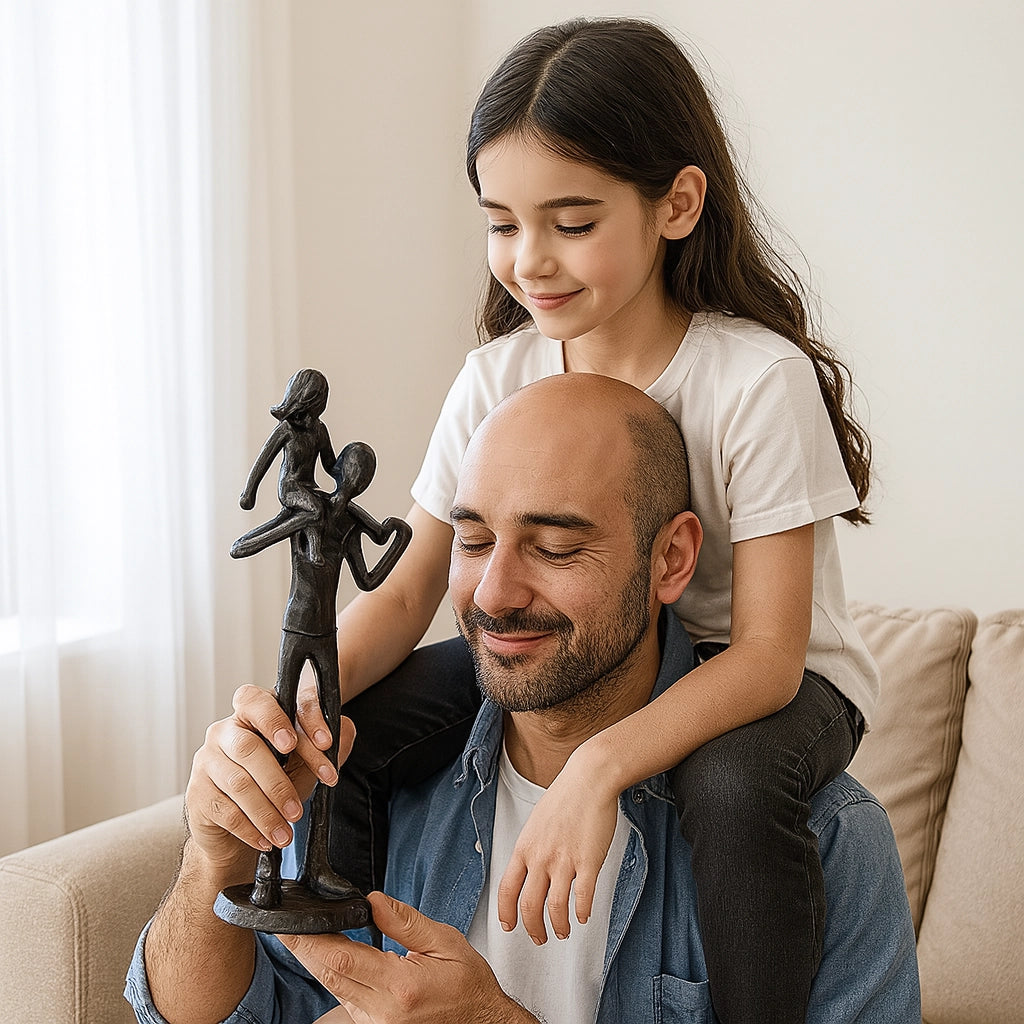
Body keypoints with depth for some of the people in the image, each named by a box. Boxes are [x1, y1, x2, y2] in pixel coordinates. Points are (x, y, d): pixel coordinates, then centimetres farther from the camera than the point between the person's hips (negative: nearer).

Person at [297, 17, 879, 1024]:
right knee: (340, 731, -16)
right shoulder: (497, 376, -7)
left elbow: (769, 653, -25)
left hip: (767, 680, -4)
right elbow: (408, 587, -5)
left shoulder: (759, 377, -22)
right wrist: (311, 694, -28)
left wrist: (598, 765, -42)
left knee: (734, 781, -39)